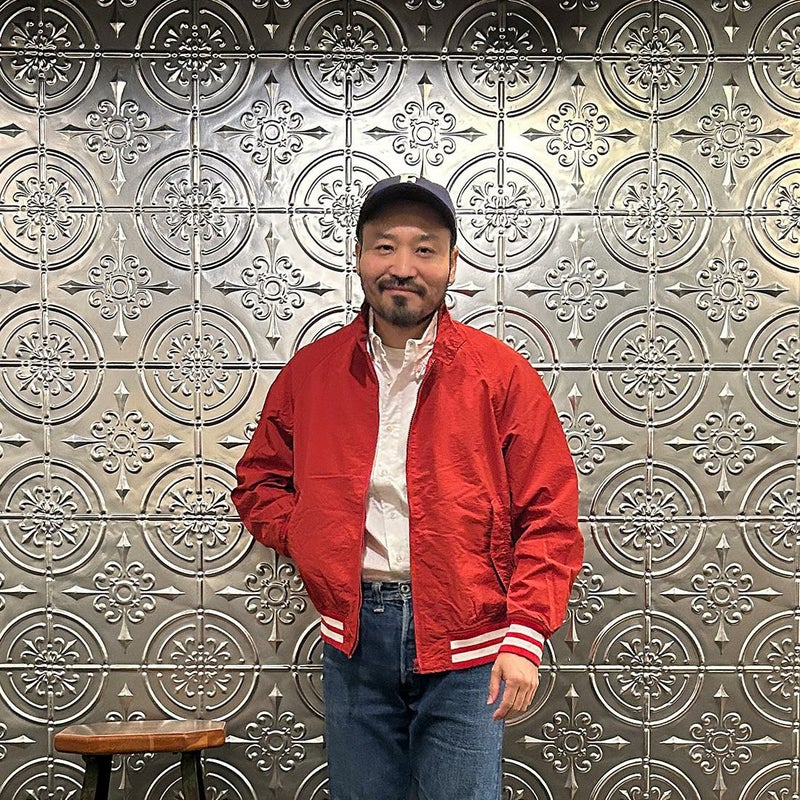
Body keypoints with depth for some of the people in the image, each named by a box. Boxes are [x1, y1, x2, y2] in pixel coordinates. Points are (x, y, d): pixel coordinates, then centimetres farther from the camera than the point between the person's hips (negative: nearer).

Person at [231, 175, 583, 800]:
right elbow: (260, 480, 19)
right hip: (354, 633, 3)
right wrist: (305, 539, 1)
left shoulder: (502, 374, -3)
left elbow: (549, 519, -4)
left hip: (464, 641, -3)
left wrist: (525, 636, -12)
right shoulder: (311, 372, 6)